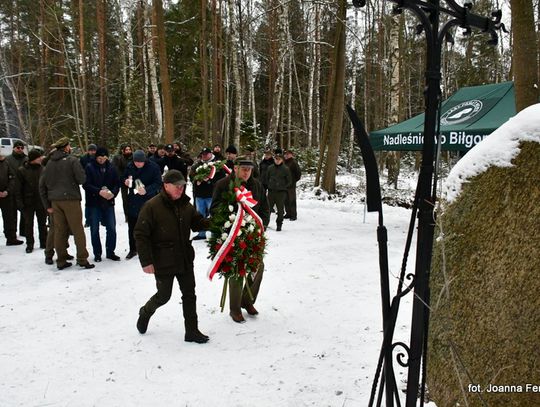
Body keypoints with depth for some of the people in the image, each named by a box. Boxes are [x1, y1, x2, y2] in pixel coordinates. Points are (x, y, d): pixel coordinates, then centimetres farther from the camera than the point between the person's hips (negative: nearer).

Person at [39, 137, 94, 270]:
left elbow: (42, 185, 11)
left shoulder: (50, 163, 10)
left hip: (55, 201, 5)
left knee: (59, 231, 8)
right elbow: (82, 179, -12)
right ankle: (82, 259, 1)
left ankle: (61, 261, 12)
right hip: (71, 199, -5)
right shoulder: (72, 160, -7)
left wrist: (47, 205, 14)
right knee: (77, 230, 1)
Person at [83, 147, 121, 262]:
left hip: (108, 202, 2)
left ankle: (110, 252, 17)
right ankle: (97, 253, 18)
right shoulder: (89, 167, -5)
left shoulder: (111, 167, 5)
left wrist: (113, 193, -13)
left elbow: (117, 183, 7)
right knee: (94, 229, 6)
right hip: (94, 202, -2)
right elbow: (85, 184, -11)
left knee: (111, 228, 3)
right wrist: (99, 191, -22)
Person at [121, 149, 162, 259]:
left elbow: (158, 183, -13)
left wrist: (146, 190, -28)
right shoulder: (130, 166, 0)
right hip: (133, 201, 4)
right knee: (132, 227, 12)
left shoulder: (153, 167, -12)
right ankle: (133, 249, 26)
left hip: (148, 201, -4)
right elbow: (123, 178, 13)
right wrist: (125, 181, -11)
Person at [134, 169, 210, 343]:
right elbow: (140, 235, -14)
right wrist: (146, 262, -16)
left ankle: (192, 331, 21)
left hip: (185, 259, 6)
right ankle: (145, 313, 40)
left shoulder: (185, 205, 3)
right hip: (163, 262, -5)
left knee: (189, 294, 9)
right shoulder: (152, 206, -15)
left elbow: (197, 223, 15)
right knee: (163, 295, 8)